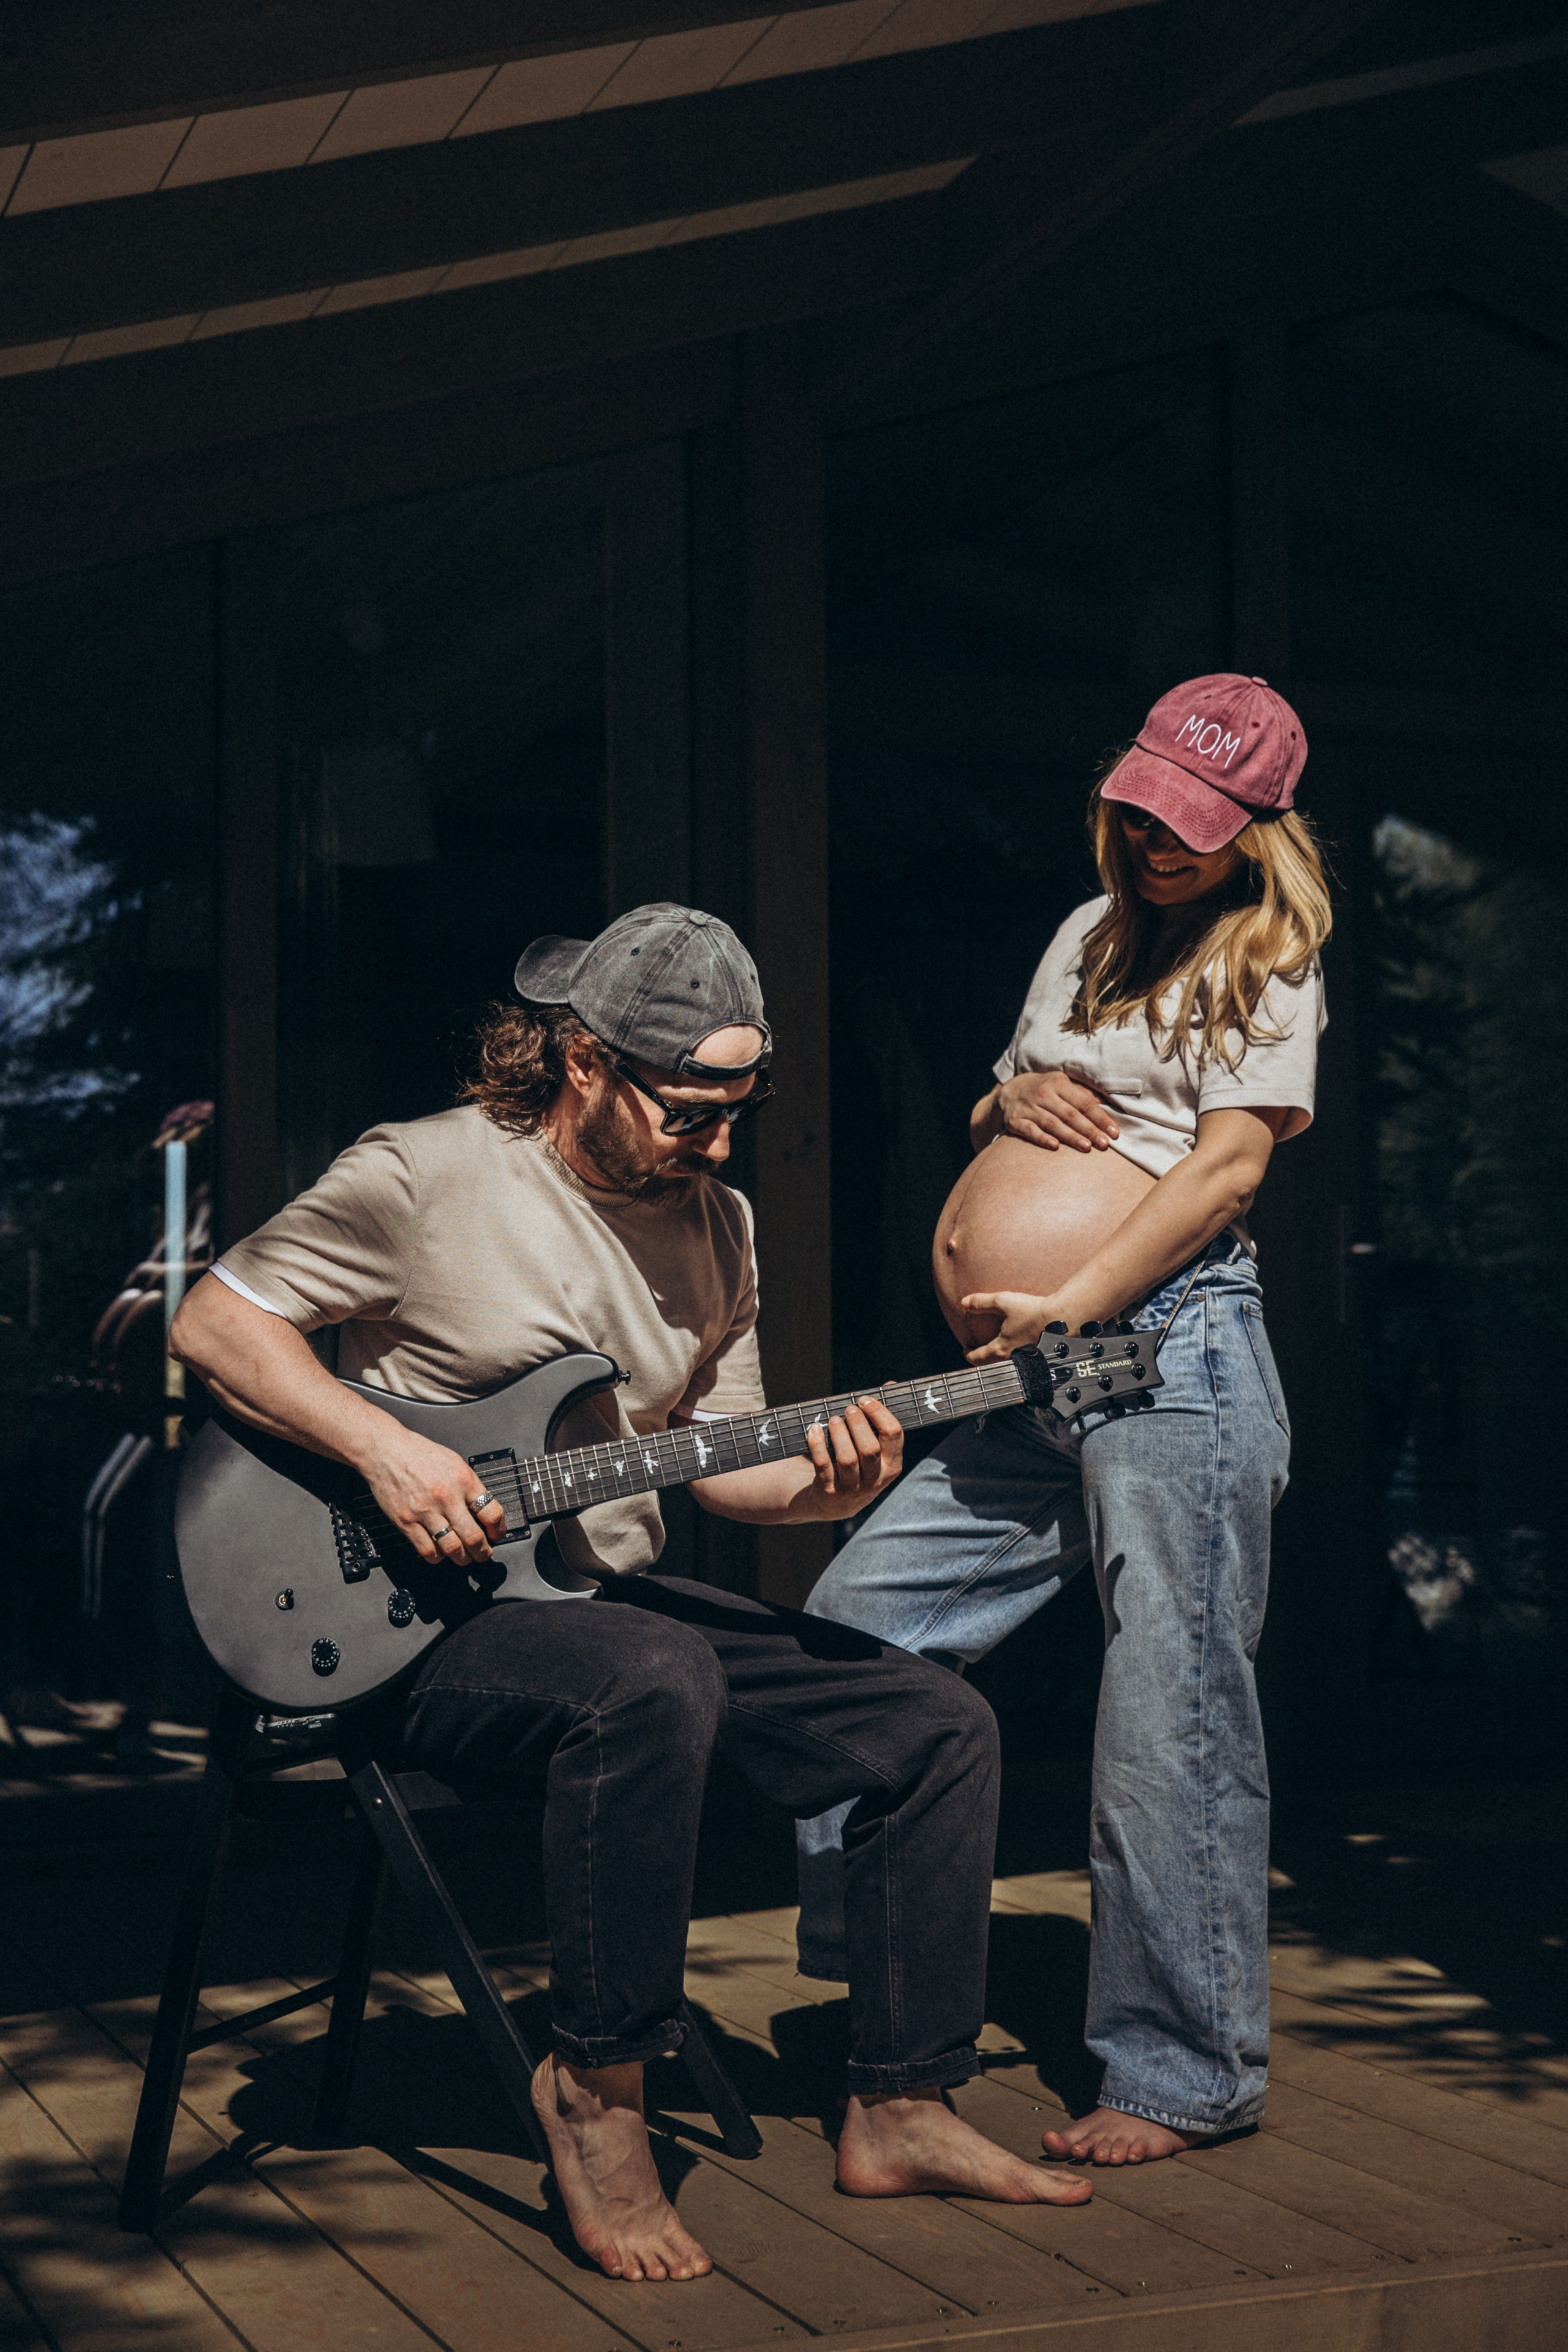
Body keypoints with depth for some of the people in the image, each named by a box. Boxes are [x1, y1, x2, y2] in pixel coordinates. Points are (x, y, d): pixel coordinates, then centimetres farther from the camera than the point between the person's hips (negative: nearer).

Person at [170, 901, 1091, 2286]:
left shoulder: (716, 1223, 10)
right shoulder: (427, 1179, -11)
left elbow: (719, 1460, 14)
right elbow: (214, 1322, -9)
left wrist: (820, 1486, -9)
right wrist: (386, 1450, -21)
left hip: (618, 1598, 7)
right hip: (426, 1619, -7)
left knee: (941, 1726, -3)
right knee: (655, 1685, -39)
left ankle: (899, 2114, 6)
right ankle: (598, 2094, -21)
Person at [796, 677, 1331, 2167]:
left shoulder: (1265, 961, 2)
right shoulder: (1091, 936, 22)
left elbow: (1229, 1163, -9)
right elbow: (997, 1110, 31)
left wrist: (1069, 1305, -16)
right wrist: (1008, 1103, 6)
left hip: (1169, 1343, -8)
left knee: (1170, 1720, -6)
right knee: (851, 1627, 6)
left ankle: (1184, 2074, 4)